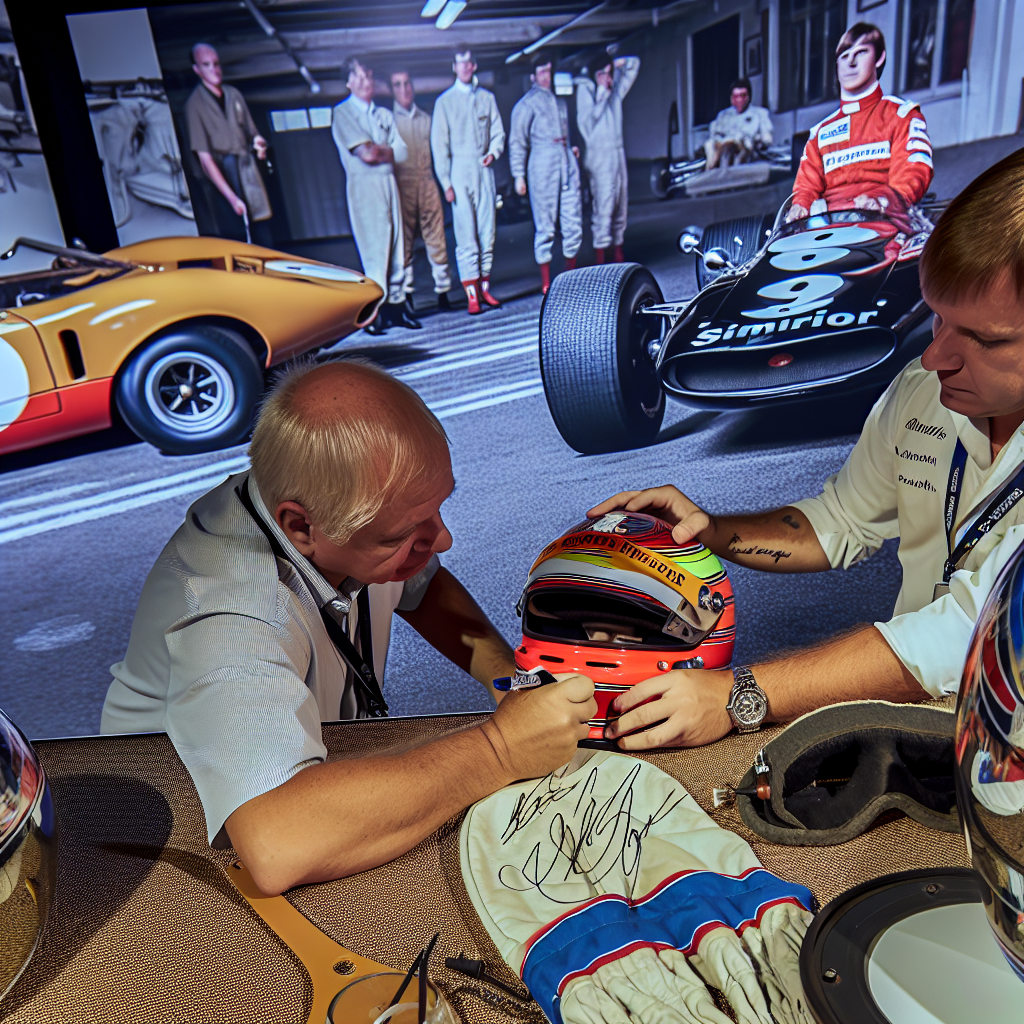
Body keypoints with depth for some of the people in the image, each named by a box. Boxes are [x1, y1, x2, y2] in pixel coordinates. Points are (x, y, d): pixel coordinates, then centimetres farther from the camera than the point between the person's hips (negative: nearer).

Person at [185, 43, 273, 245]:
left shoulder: (234, 94, 9)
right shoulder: (194, 104, -7)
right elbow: (204, 157, -13)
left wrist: (258, 142, -7)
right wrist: (232, 197, -21)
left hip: (248, 172, 5)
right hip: (222, 177, -5)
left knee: (266, 241, 2)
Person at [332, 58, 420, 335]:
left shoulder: (385, 114, 19)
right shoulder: (343, 113, 1)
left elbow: (402, 152, 8)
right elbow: (365, 154, -11)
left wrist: (379, 151, -6)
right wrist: (387, 151, 3)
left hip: (389, 182, 6)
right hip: (363, 185, -6)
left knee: (397, 247, 3)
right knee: (375, 249, -11)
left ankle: (396, 306, 8)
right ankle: (376, 311, -8)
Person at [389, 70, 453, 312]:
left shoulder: (425, 118, 16)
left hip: (427, 182, 3)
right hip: (402, 185, -3)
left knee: (436, 237, -1)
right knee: (404, 241, -1)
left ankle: (443, 292, 3)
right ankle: (406, 295, 4)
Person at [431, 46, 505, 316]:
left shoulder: (487, 98, 12)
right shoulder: (445, 101, 4)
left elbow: (498, 133, 16)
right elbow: (439, 144, 1)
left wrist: (493, 152, -6)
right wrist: (446, 182, -7)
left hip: (484, 169, 3)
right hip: (460, 170, -3)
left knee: (488, 233, 3)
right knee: (466, 236, -8)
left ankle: (485, 288, 12)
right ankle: (472, 296, -9)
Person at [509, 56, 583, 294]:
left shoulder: (561, 102, 21)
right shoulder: (526, 105, 3)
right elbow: (517, 142, 1)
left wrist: (572, 148, 15)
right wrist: (519, 175, -5)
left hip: (568, 165, 6)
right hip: (542, 167, -6)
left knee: (574, 224, 2)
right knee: (545, 227, -4)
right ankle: (546, 283, 3)